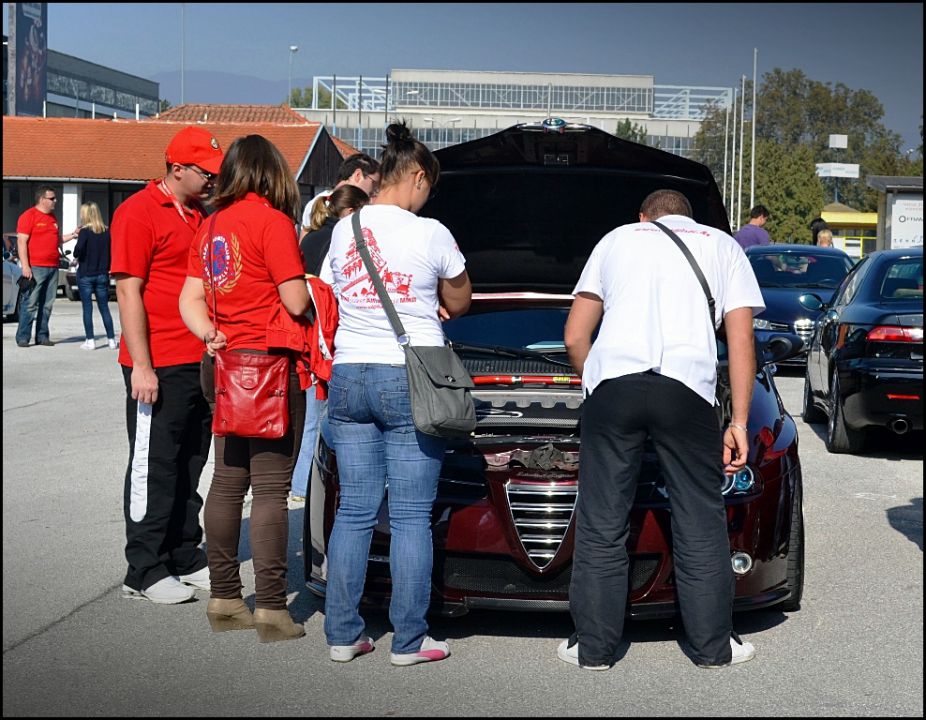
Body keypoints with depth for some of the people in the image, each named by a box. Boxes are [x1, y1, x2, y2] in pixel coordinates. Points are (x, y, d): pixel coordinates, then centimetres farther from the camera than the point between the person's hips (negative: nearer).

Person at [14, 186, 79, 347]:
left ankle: (42, 336, 12)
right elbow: (21, 241, -9)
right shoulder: (28, 216, -4)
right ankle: (22, 337, -5)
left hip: (52, 267, 7)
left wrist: (71, 236, 14)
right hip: (35, 267, -7)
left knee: (47, 305, 7)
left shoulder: (52, 217, 19)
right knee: (30, 303, -8)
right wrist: (25, 266, -16)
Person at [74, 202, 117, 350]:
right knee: (104, 307, 11)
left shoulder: (85, 231, -11)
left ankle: (90, 340, -1)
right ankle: (111, 339, 11)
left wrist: (75, 255, -2)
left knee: (87, 307, 1)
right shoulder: (106, 232, 3)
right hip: (102, 275, 4)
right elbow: (112, 252, 5)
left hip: (85, 275, -4)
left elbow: (79, 250, -24)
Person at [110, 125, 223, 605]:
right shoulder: (139, 212, -9)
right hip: (159, 367, -8)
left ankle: (186, 559, 23)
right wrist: (141, 365, -18)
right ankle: (145, 571, 8)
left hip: (201, 363, 8)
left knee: (190, 467, 13)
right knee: (154, 469, 0)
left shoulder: (201, 216, 15)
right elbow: (128, 291, -14)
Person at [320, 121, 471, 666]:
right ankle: (409, 640, 7)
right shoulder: (430, 234, -8)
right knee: (411, 517, 2)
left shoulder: (343, 230, 7)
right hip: (409, 379, -5)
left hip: (350, 376, 5)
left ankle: (343, 635, 14)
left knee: (353, 510, 10)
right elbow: (460, 302, 6)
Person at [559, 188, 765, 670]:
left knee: (601, 524, 9)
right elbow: (741, 340, 13)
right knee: (701, 523, 11)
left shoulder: (617, 238, 26)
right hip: (687, 388, 0)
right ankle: (713, 645, 20)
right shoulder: (723, 246, 25)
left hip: (612, 382, 1)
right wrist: (739, 422, 12)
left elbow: (575, 336, 22)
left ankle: (593, 647, 14)